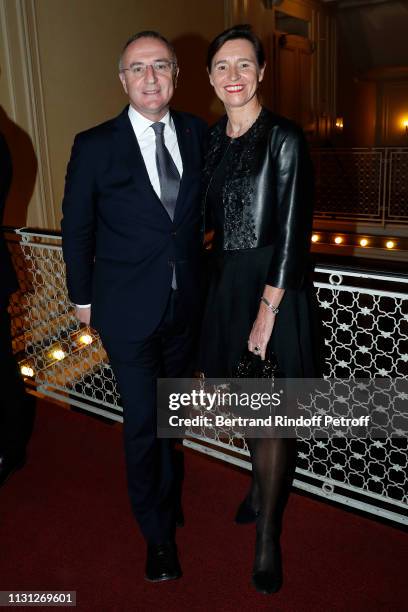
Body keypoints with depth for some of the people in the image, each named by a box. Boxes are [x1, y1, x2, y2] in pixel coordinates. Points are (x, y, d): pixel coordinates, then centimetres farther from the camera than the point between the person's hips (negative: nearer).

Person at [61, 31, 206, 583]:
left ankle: (166, 492, 48)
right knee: (142, 420, 4)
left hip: (185, 303, 4)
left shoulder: (198, 133, 0)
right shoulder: (95, 146, -9)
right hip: (128, 308, -3)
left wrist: (198, 271, 7)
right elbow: (76, 227, -1)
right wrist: (81, 296, 4)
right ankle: (158, 532, 28)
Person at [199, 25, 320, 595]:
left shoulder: (285, 138, -10)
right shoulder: (211, 138, 8)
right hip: (227, 282, 6)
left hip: (275, 285, -6)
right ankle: (262, 482, 43)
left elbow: (293, 231, -13)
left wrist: (268, 309, -16)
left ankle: (268, 537, 19)